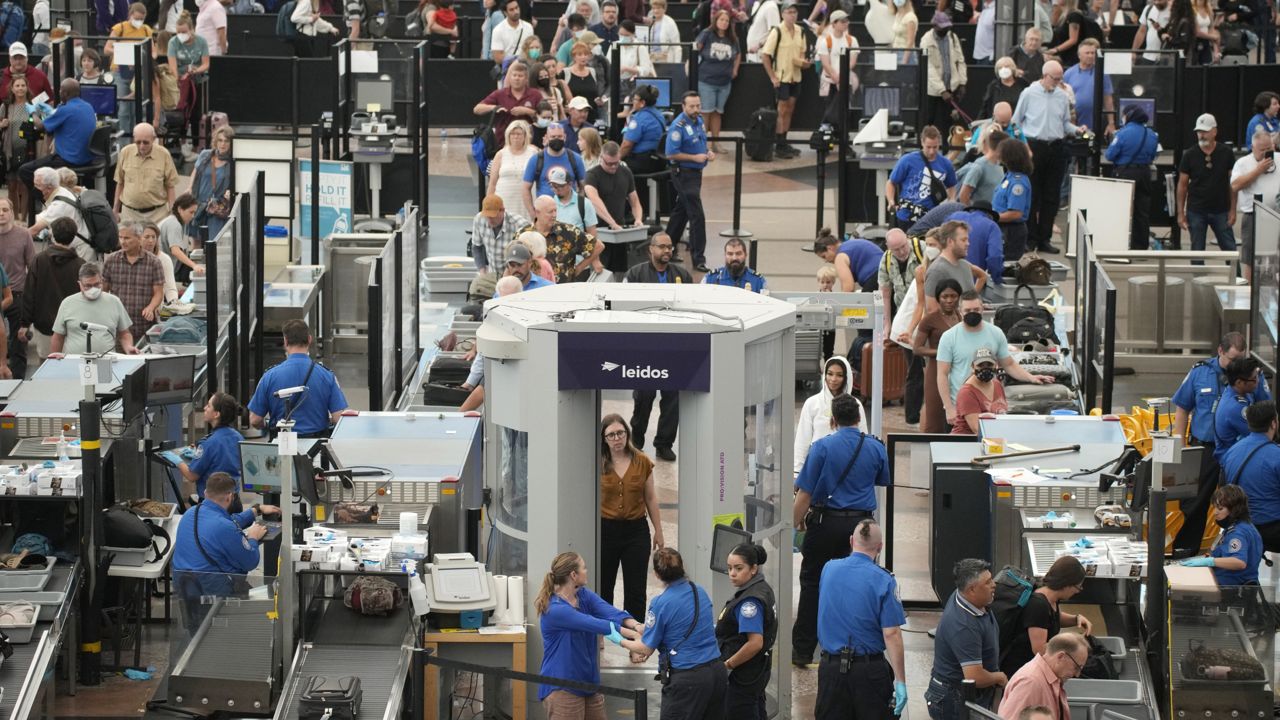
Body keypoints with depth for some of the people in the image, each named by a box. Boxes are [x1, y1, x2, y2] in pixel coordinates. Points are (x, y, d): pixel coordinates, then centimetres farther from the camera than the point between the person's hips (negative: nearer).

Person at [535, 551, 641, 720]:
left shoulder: (584, 595, 4)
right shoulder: (555, 610, -21)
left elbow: (609, 612, -12)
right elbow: (595, 625, -26)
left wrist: (635, 626, -31)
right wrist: (634, 635, -30)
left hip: (588, 683, 8)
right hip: (562, 688, -8)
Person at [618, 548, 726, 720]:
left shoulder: (661, 604, -14)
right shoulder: (700, 593, 8)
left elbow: (646, 648, -6)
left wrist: (622, 642, 14)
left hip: (687, 679, -7)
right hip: (717, 672, 7)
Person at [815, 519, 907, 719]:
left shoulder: (829, 570, 3)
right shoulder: (884, 581, -12)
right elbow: (891, 634, -15)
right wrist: (900, 681, -12)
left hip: (830, 666, 4)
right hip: (870, 671, -3)